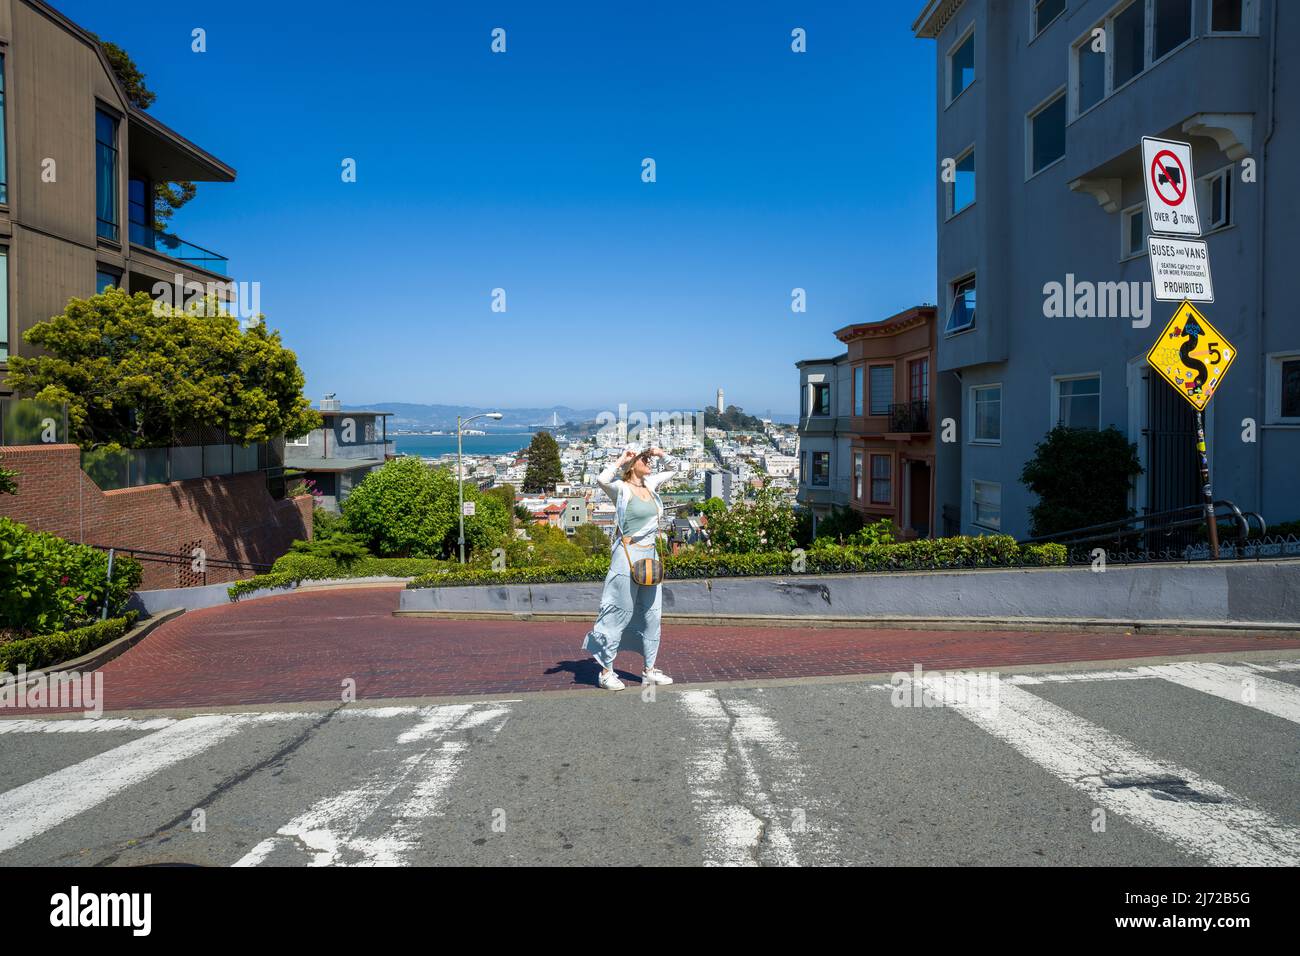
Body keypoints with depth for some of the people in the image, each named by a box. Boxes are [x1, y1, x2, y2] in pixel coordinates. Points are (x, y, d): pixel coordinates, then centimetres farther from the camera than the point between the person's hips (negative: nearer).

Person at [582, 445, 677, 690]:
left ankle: (649, 670, 21)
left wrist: (660, 453, 7)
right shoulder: (621, 488, -10)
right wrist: (620, 460, -19)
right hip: (628, 557, -7)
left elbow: (675, 469, 24)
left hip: (650, 556, 7)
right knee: (620, 614, -1)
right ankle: (606, 671, 9)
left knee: (652, 614, 11)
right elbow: (601, 480, -33)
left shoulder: (650, 484, 9)